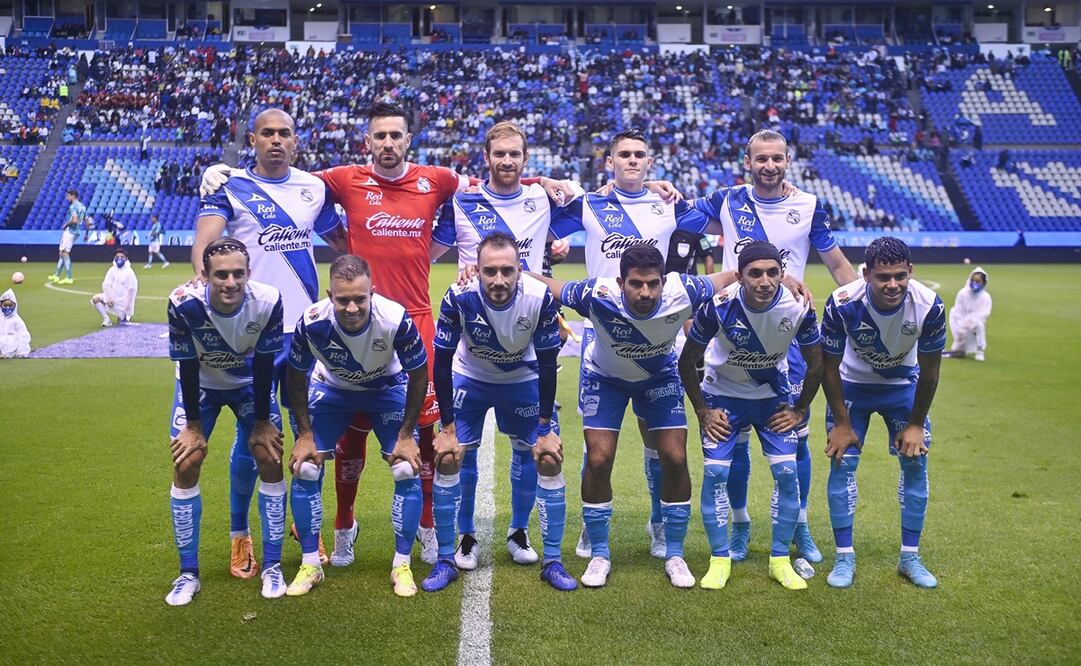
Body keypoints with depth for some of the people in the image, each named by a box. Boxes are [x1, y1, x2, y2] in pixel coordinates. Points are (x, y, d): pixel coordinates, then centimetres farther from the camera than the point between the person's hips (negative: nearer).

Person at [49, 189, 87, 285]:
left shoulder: (73, 206, -13)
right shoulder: (82, 206, 14)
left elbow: (74, 220, -27)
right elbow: (86, 221, 18)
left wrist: (66, 224, -11)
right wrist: (86, 234, 24)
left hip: (69, 231, -9)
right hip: (75, 232, 9)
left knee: (65, 253, -8)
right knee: (62, 253, 16)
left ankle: (69, 278, -11)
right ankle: (57, 275, 22)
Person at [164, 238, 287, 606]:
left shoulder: (268, 302, -32)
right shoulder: (184, 304, -34)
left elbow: (264, 365, -19)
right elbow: (187, 366, -21)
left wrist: (262, 421, -12)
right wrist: (193, 424, -14)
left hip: (250, 382, 1)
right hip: (200, 383, 0)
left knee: (270, 459, -9)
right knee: (185, 464, -9)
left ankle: (272, 566, 5)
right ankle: (188, 573, 5)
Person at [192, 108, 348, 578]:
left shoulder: (314, 188, 10)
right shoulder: (231, 186, -2)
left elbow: (341, 242, 22)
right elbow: (204, 243, -17)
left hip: (307, 327, 4)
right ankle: (239, 537, 18)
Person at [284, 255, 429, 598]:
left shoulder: (396, 319, -37)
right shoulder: (312, 322, -33)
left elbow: (418, 376, -18)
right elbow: (296, 379, -12)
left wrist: (406, 434, -14)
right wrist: (305, 434, -9)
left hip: (387, 388, -1)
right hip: (331, 388, 1)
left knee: (408, 470, -12)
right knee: (305, 469, -8)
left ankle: (402, 564, 5)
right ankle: (310, 564, 9)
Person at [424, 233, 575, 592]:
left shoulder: (540, 297, -30)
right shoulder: (459, 297, -31)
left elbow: (547, 364, -16)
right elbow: (442, 363, -18)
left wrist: (544, 428, -13)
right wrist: (448, 427, -15)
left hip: (523, 380, 0)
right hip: (469, 378, 0)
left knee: (548, 458, -6)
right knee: (448, 457, -10)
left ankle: (553, 562, 9)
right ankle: (446, 559, 7)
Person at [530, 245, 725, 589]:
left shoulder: (681, 292, -34)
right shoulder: (598, 296, -38)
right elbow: (547, 285, -23)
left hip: (660, 376, 1)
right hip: (605, 376, -1)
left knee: (675, 460, -6)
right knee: (599, 460, -10)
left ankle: (675, 554, 13)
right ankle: (599, 554, 10)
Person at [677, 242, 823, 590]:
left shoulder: (798, 307, -23)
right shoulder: (719, 306, -28)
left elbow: (815, 364, -5)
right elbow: (687, 363, -13)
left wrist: (800, 409, -2)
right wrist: (702, 411, -10)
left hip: (774, 395, 2)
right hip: (723, 394, -1)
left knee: (787, 472, -8)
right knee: (715, 473, -11)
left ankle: (780, 560, 9)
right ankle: (720, 561, 5)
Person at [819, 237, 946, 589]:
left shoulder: (929, 306, -29)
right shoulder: (842, 304, -32)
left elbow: (928, 372, -13)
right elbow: (829, 367, -17)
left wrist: (915, 424, -7)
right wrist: (842, 423, -13)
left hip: (904, 385, 1)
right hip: (853, 384, -1)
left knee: (915, 462, -2)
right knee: (842, 461, -8)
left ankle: (910, 557, 13)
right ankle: (844, 557, 4)